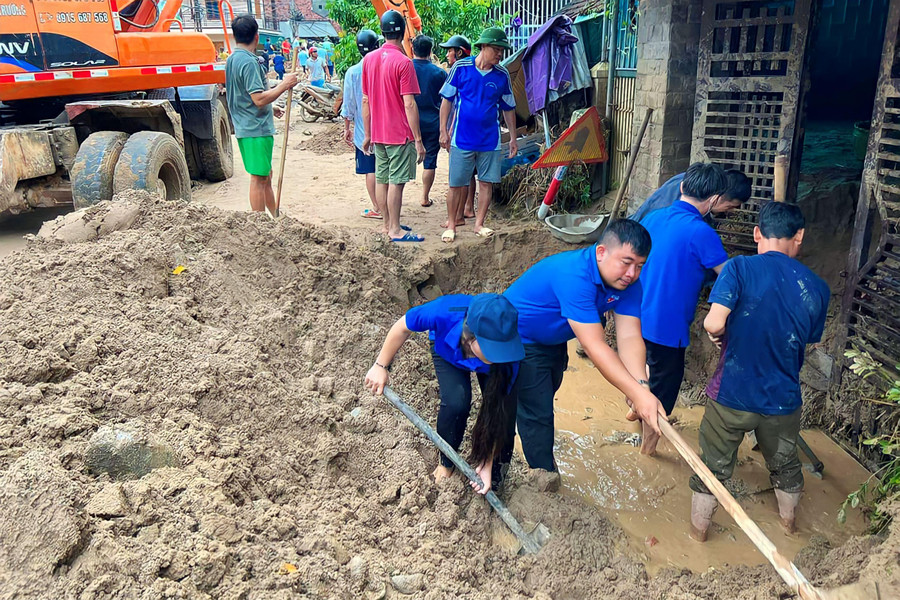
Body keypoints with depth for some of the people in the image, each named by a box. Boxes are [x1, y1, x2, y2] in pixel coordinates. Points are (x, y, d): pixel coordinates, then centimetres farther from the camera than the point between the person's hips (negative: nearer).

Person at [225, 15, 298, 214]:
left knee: (266, 175, 18)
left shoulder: (232, 59, 14)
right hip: (257, 129, -10)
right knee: (259, 179, -4)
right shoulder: (248, 62, -17)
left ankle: (276, 217, 29)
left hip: (244, 128, 10)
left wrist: (269, 108, 30)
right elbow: (259, 99, -24)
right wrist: (284, 85, -16)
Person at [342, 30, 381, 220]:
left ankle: (376, 208, 8)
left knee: (370, 170, 4)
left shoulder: (353, 72, -7)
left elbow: (349, 104, -2)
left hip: (363, 130, -1)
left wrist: (347, 128, 8)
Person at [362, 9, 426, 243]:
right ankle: (395, 231, 3)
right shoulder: (403, 62, -14)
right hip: (400, 134, -6)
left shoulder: (369, 59, 5)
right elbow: (409, 105, -17)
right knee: (396, 182, -2)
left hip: (378, 134, 6)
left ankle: (387, 225, 22)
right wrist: (418, 140, -13)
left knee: (381, 179, 12)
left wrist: (368, 134, 15)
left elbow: (365, 100, 9)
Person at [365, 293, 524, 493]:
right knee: (456, 402, -25)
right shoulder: (443, 313, -46)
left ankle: (499, 465, 13)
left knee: (502, 411, -18)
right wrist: (381, 366, -15)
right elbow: (402, 327, -23)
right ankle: (447, 462, 5)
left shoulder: (507, 358, -41)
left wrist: (487, 465, -26)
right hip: (446, 348, 0)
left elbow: (496, 414, -29)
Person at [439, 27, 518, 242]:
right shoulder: (461, 68, -5)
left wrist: (513, 138, 11)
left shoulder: (502, 75, 2)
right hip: (462, 138, -2)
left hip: (490, 140, 3)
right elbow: (447, 100, 2)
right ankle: (451, 225, 15)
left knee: (487, 183, 5)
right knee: (457, 184, 2)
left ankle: (479, 224, 19)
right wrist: (444, 131, -2)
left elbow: (508, 109, 12)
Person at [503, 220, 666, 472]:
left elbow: (629, 336, -24)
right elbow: (594, 346, -43)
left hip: (553, 339, 8)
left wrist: (640, 384, -41)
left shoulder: (627, 283, -17)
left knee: (544, 399, 27)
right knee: (537, 414, -6)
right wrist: (637, 393, -46)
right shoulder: (574, 276, -41)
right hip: (520, 340, -8)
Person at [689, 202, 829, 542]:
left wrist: (718, 333, -5)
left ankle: (698, 529, 35)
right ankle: (789, 522, 53)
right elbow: (808, 343, 9)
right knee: (785, 463, 29)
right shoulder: (818, 288, -4)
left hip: (733, 395, -3)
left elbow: (714, 324, -27)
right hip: (783, 399, 3)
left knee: (713, 464, 18)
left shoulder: (740, 268, -16)